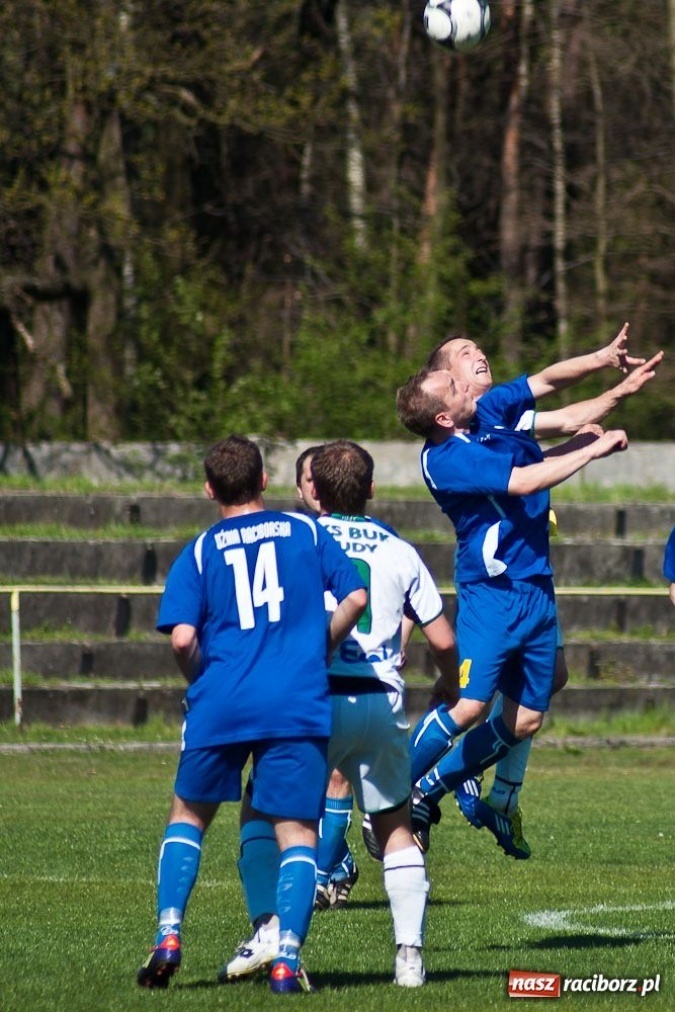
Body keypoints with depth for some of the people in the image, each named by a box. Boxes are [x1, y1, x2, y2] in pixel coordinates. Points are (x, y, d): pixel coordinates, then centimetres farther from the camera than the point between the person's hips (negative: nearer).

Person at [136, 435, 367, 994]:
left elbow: (182, 637, -5)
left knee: (189, 816, 20)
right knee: (297, 831, 3)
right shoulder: (306, 531, 9)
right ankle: (287, 957, -11)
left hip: (220, 705, 1)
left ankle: (168, 936, 9)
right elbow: (356, 598, 3)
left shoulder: (199, 552, 7)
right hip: (299, 706, 0)